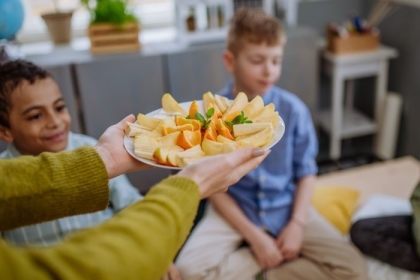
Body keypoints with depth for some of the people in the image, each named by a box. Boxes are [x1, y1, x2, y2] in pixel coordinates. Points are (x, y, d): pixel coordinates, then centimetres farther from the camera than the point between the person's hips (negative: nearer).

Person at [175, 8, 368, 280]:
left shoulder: (294, 109, -10)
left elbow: (306, 171, 0)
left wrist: (297, 224, -11)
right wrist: (253, 236, -16)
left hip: (286, 208, 2)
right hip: (234, 209, -1)